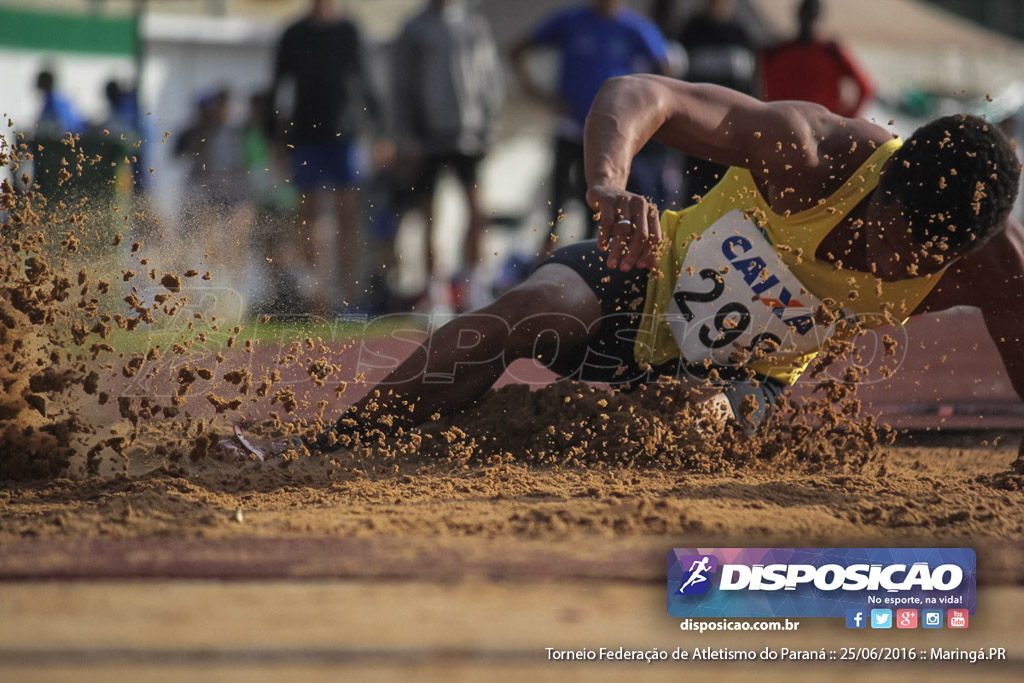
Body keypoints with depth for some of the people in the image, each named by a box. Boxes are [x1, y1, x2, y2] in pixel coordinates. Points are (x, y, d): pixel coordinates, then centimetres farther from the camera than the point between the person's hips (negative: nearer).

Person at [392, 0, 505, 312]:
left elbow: (492, 77, 15)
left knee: (478, 212, -12)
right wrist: (408, 141, 0)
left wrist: (488, 123, 5)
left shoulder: (476, 26, 12)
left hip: (470, 135, 1)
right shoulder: (415, 31, 6)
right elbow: (403, 87, 7)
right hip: (429, 137, -1)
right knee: (429, 219, -1)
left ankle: (469, 278, 2)